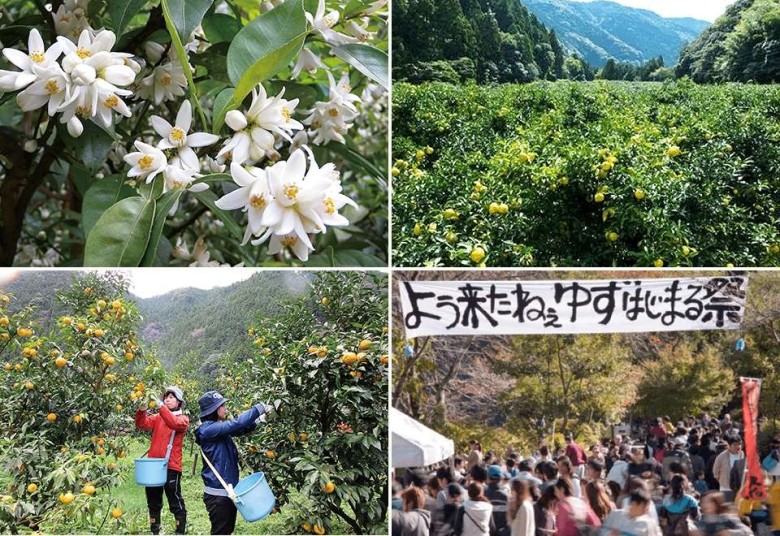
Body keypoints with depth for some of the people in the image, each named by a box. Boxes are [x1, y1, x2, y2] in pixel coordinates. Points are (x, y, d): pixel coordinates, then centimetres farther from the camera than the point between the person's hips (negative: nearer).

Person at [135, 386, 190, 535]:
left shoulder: (183, 419, 1)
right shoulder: (157, 418, 14)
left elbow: (174, 423, -22)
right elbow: (142, 424, -2)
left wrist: (160, 406, -29)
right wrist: (142, 409, -19)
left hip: (171, 466, -5)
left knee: (175, 502, -2)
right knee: (153, 501, 15)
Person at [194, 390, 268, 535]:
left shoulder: (220, 427, 9)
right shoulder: (207, 430, -18)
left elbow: (241, 429, 11)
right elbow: (236, 424, -26)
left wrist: (259, 420, -8)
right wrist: (259, 408, -20)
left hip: (229, 490, 9)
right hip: (218, 494, -9)